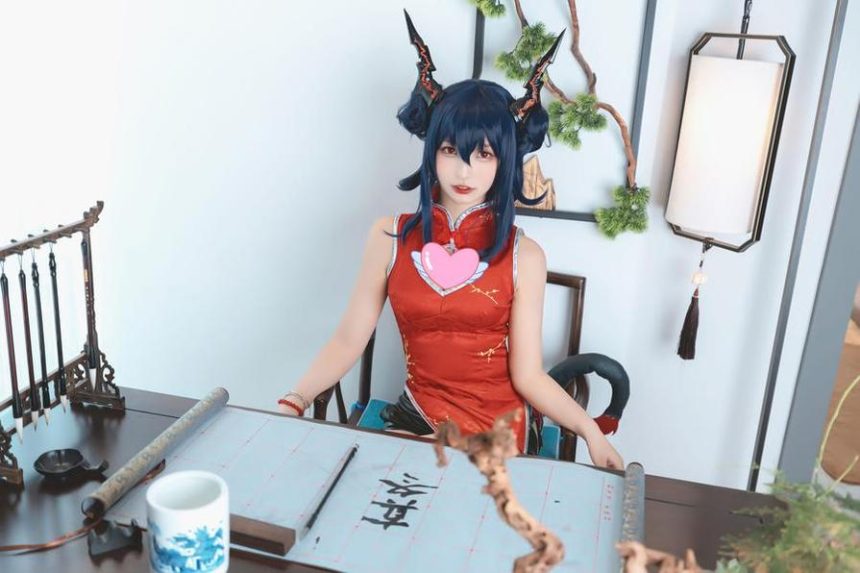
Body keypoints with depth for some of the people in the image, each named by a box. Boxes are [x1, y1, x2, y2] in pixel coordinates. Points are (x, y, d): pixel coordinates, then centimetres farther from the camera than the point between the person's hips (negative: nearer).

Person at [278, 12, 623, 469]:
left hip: (495, 433, -1)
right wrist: (295, 401, -18)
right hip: (414, 418, 2)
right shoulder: (389, 238, -4)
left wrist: (588, 429, -22)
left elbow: (527, 374, -9)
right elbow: (348, 339, -5)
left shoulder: (523, 256, -8)